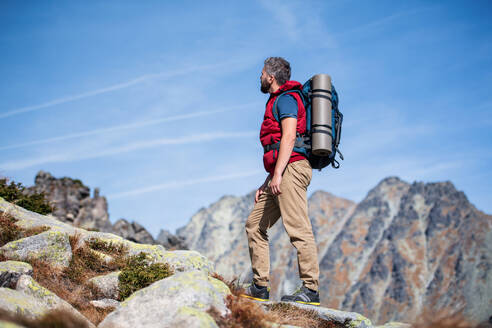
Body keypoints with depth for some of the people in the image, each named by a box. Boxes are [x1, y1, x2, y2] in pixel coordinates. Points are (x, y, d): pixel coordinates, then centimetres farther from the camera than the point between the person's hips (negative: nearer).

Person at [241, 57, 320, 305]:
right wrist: (266, 183, 24)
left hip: (291, 170, -11)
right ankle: (260, 287, 9)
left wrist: (277, 174, -24)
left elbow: (289, 137, -17)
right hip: (284, 173, 11)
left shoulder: (286, 99, -3)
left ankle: (310, 290, -15)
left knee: (298, 228, -14)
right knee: (254, 225, 9)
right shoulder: (280, 101, 28)